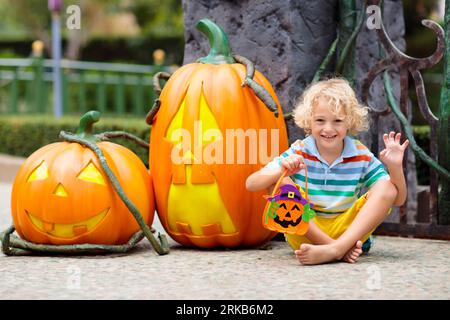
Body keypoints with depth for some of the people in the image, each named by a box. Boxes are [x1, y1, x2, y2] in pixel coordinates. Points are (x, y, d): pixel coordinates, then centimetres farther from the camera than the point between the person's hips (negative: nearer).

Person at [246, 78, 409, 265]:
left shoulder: (361, 156, -3)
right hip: (305, 233, 0)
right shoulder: (298, 153, -5)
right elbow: (251, 184, -14)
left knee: (387, 188, -18)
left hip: (349, 231, 1)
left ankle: (336, 248, -36)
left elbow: (398, 199, -5)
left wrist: (395, 167, -24)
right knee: (279, 182, -22)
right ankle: (340, 250, -30)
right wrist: (281, 171, -33)